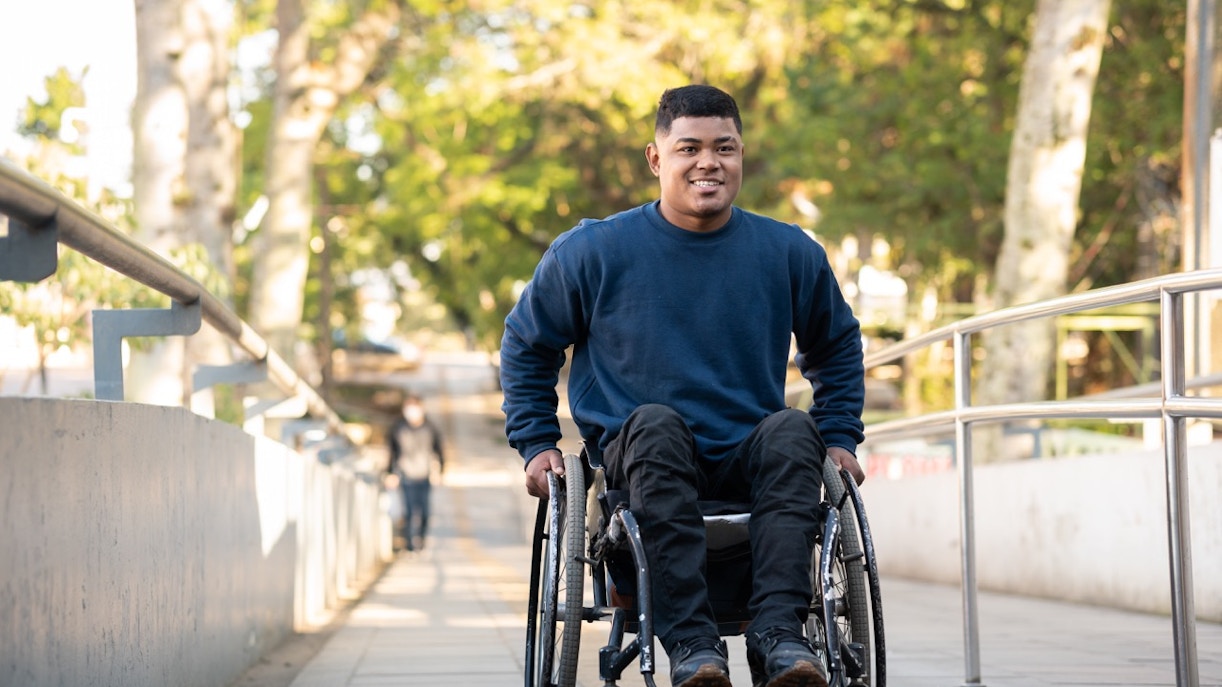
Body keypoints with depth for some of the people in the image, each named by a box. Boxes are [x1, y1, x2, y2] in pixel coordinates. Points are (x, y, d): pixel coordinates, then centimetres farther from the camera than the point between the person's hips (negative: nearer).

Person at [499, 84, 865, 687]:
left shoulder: (789, 252, 6)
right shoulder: (592, 251, 1)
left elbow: (837, 345, 24)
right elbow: (525, 344, 15)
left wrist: (839, 438, 12)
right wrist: (536, 444, 6)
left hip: (750, 467, 2)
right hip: (638, 461, -2)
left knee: (793, 429, -30)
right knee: (657, 423, -35)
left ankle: (777, 635, -41)